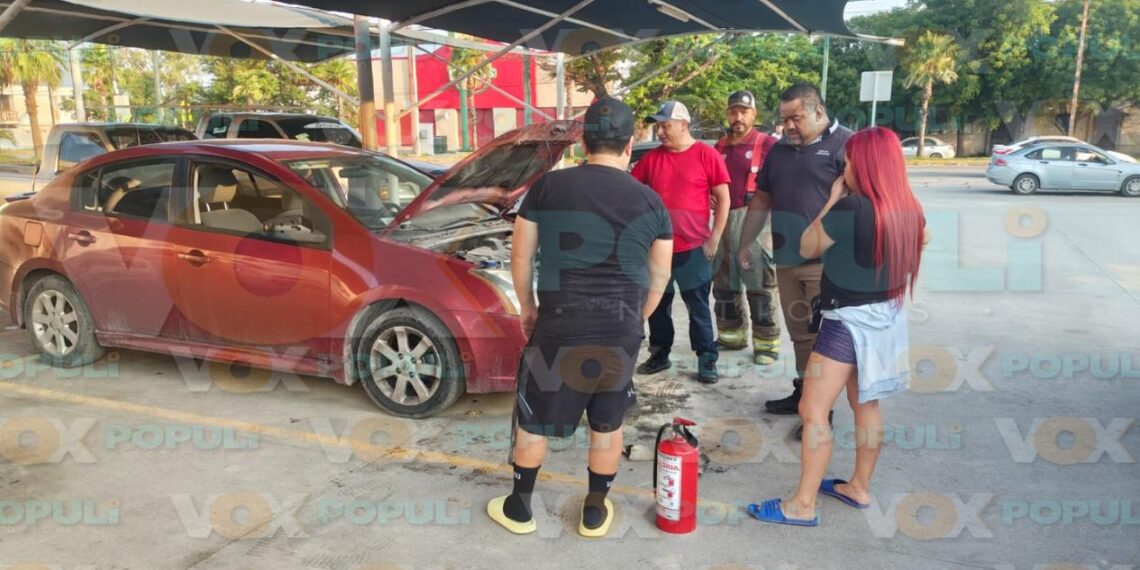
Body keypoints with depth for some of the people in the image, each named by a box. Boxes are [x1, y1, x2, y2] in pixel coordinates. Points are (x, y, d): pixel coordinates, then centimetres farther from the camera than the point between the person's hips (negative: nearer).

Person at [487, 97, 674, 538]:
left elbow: (520, 257, 3)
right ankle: (595, 512, 32)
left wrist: (526, 307, 17)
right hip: (621, 335, 2)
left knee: (533, 420, 17)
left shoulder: (548, 187, -2)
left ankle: (519, 509, 31)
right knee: (607, 424, 19)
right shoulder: (650, 202, 2)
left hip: (558, 329, -1)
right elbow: (659, 278, 8)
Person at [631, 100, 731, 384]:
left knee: (698, 306, 4)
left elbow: (723, 198, -4)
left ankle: (707, 359, 15)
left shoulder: (706, 155, -6)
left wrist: (714, 238, -8)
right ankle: (659, 354, 27)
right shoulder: (651, 157, 6)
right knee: (657, 305, 13)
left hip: (693, 248, -4)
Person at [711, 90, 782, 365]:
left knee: (759, 283, -5)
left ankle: (766, 343, 1)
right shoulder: (720, 146, 14)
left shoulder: (768, 144, -6)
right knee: (723, 282, 13)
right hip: (723, 220, 7)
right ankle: (731, 335, 27)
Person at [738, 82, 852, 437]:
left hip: (827, 262, -6)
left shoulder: (844, 145, -7)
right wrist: (745, 243, 19)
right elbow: (761, 200, 22)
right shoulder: (779, 150, 16)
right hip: (787, 259, 7)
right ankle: (803, 392, 27)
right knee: (800, 334, 14)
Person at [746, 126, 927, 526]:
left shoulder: (850, 208, -21)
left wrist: (832, 201, -3)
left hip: (849, 321, -8)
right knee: (866, 405, 19)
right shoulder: (909, 210, 1)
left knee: (813, 410, -3)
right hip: (887, 318, 8)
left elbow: (807, 248, -8)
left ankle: (802, 505, 2)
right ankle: (858, 488, 32)